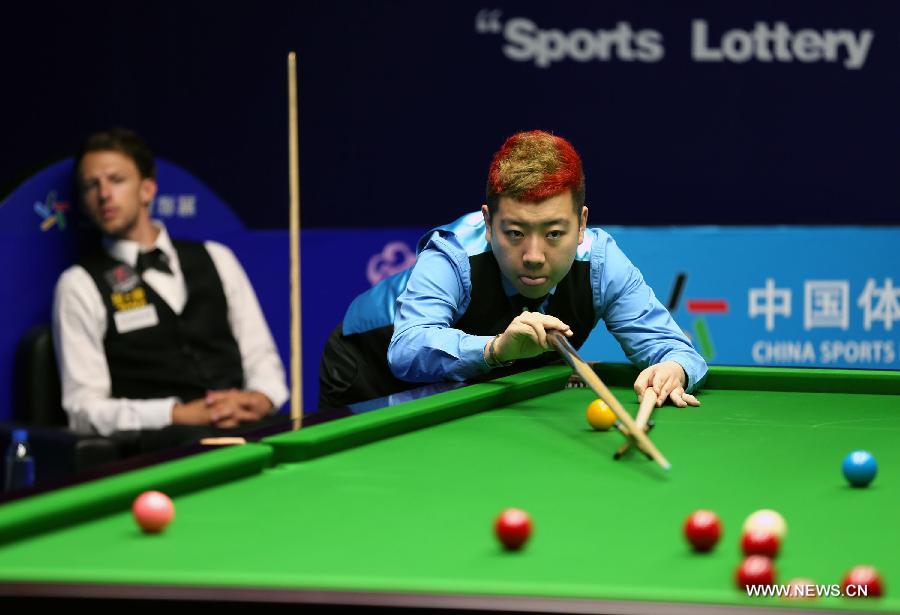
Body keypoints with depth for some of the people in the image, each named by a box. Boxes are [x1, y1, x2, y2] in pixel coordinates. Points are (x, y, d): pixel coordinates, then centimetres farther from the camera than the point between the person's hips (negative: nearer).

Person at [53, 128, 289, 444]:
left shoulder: (216, 259, 18)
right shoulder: (80, 285, 6)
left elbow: (262, 358, 18)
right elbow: (84, 409, -2)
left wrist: (260, 399, -7)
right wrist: (182, 413, -16)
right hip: (160, 446, -3)